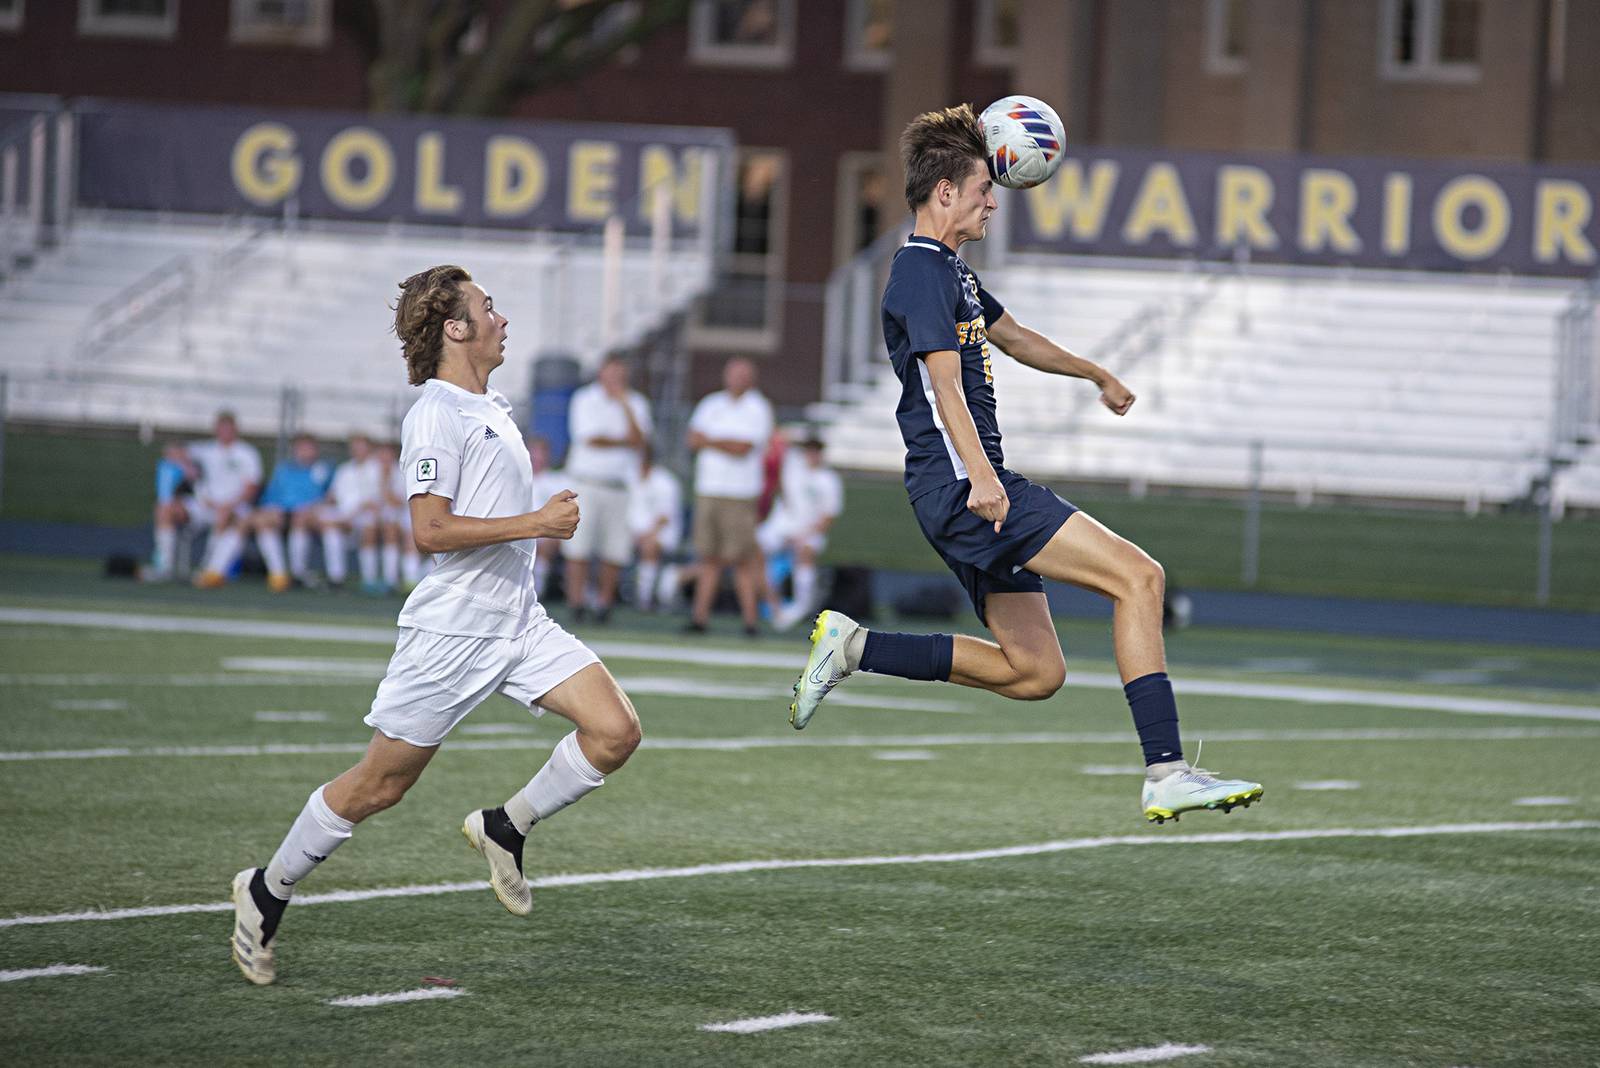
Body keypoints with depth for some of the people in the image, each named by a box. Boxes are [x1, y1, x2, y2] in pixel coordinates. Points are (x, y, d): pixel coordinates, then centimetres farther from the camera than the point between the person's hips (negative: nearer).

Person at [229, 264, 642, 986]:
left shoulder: (492, 409, 15)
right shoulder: (437, 414, -14)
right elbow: (430, 529, -22)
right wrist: (536, 523, -21)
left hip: (519, 626, 8)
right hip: (450, 630, -8)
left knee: (615, 730, -9)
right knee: (379, 785, 0)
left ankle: (505, 829, 9)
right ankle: (267, 892, 18)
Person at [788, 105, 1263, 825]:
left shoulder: (949, 271, 22)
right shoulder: (921, 272, -9)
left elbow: (1014, 338, 40)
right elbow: (944, 381, -23)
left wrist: (1097, 375, 53)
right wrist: (979, 477, -35)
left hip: (977, 493, 11)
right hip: (961, 487, -11)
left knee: (1035, 673, 10)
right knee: (1138, 576, -17)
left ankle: (855, 648, 14)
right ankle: (1166, 774, -24)